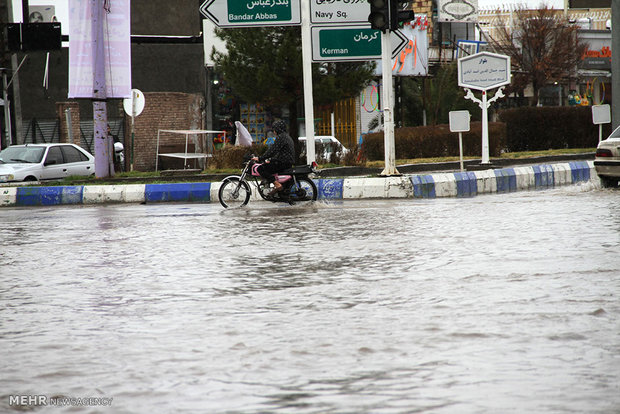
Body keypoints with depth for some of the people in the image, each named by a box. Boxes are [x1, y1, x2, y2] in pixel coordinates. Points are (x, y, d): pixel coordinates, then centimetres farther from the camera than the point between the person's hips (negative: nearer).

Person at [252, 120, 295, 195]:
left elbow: (272, 150, -19)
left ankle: (277, 185, -25)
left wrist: (260, 158, -16)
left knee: (261, 169, -16)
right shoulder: (287, 136, 21)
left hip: (283, 163, -10)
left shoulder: (280, 137, -12)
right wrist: (270, 160, 26)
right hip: (289, 162, 10)